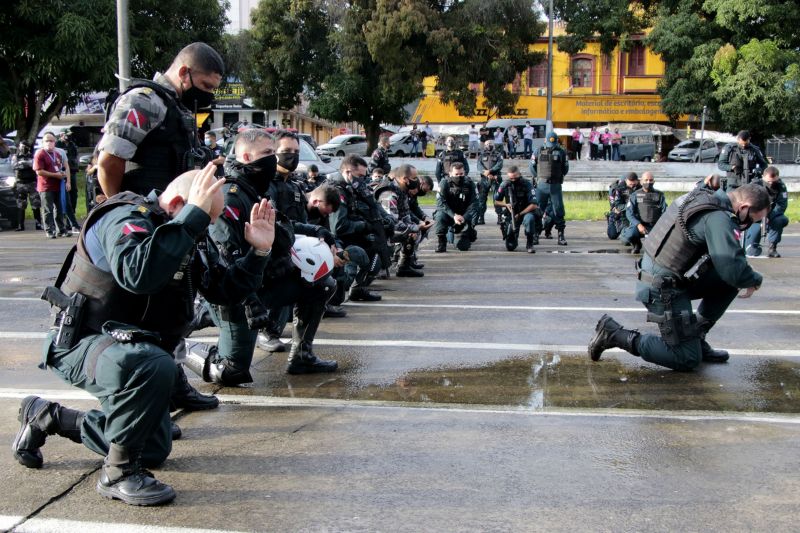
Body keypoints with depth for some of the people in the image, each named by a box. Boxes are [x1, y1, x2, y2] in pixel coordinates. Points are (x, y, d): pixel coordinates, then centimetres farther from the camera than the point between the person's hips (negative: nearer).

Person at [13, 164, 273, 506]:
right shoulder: (126, 219, -22)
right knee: (153, 367, -41)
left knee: (155, 450, 18)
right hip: (82, 342, -9)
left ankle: (46, 417, 31)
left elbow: (224, 289, 7)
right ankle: (119, 472, -21)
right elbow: (137, 275, -43)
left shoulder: (191, 237, 5)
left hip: (131, 346, 10)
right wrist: (192, 216, -41)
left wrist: (258, 252, -8)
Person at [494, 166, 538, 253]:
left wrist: (519, 215, -24)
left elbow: (533, 205, -20)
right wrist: (506, 205, -17)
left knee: (529, 218, -41)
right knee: (510, 247, -3)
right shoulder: (505, 185, -8)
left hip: (525, 212, -2)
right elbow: (496, 202, 3)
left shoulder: (527, 184, -16)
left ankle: (529, 244, -20)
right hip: (511, 215, 2)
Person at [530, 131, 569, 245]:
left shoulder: (561, 152, 3)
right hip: (542, 185, 0)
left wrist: (558, 177, 10)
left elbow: (565, 168, 11)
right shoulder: (539, 151, 3)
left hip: (556, 186, 0)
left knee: (559, 211, 0)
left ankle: (561, 236, 3)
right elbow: (532, 166, 10)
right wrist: (539, 177, 11)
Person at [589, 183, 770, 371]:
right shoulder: (718, 218, -22)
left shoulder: (704, 196, 6)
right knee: (688, 360, -1)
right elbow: (733, 269, -25)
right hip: (664, 289, -10)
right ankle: (615, 334, -2)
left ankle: (695, 336, 18)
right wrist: (756, 280, -3)